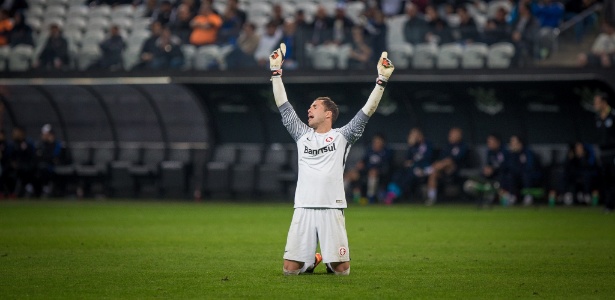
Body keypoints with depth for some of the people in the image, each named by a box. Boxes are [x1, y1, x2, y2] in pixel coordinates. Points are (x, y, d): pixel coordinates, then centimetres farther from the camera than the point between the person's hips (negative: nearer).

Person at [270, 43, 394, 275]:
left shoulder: (342, 136, 7)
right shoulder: (302, 135, 15)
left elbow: (366, 112, 1)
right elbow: (283, 106, 18)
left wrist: (381, 81, -6)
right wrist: (276, 72, 18)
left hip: (332, 210, -2)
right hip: (303, 209, 3)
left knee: (341, 270, -5)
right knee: (290, 269, -4)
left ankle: (330, 261, 29)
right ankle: (312, 261, 28)